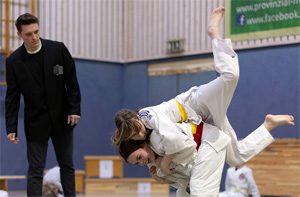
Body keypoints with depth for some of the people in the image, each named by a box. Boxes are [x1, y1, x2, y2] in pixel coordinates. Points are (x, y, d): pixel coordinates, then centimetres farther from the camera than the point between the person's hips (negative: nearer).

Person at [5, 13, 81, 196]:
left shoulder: (58, 49, -7)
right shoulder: (13, 61, -8)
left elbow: (72, 81, -1)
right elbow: (12, 97, -4)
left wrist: (74, 109, -7)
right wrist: (11, 128, -8)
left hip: (62, 119, 1)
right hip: (36, 122, -1)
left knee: (67, 165, 12)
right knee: (35, 170, -1)